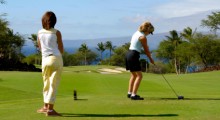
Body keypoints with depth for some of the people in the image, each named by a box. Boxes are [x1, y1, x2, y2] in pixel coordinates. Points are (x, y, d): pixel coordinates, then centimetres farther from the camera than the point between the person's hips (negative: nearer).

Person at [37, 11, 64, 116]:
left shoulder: (40, 33, 5)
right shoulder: (56, 33, -5)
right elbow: (61, 50, 0)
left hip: (45, 60, 4)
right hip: (56, 59, -4)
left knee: (46, 84, 17)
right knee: (54, 85, -3)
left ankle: (45, 106, 24)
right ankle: (50, 109, -6)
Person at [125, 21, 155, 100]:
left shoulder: (137, 33, 15)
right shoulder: (143, 37, -12)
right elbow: (146, 50, -3)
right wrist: (151, 59, 9)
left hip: (129, 53, 10)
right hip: (134, 55, -10)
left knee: (133, 75, 21)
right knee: (139, 75, -7)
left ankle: (130, 93, 27)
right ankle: (133, 95, -12)